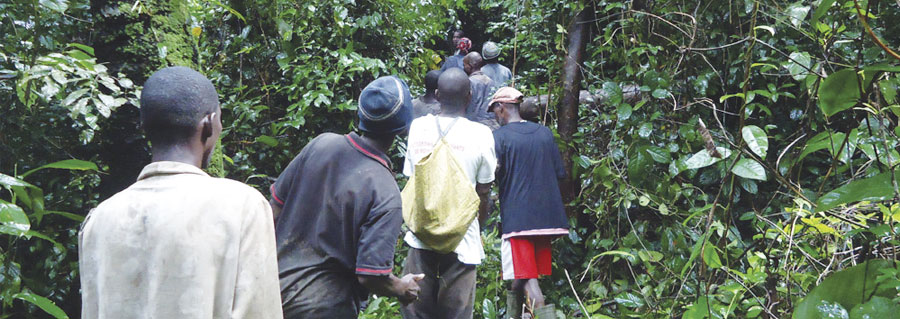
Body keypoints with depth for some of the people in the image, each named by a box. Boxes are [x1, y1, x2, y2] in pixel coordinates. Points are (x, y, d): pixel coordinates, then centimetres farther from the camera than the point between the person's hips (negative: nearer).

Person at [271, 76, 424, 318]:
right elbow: (371, 277, -23)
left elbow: (276, 206, 2)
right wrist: (402, 289, -2)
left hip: (280, 283, 6)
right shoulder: (385, 193, -23)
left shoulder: (321, 143, -8)